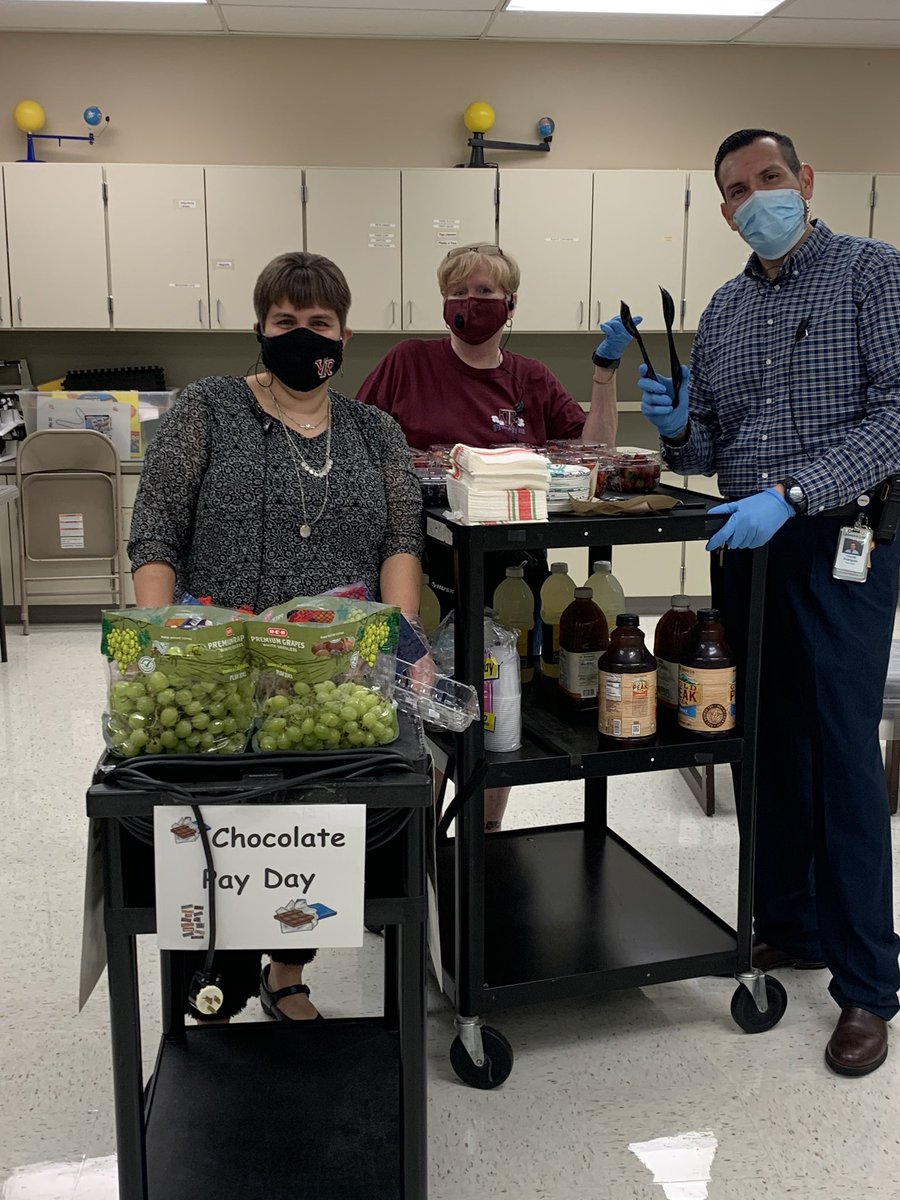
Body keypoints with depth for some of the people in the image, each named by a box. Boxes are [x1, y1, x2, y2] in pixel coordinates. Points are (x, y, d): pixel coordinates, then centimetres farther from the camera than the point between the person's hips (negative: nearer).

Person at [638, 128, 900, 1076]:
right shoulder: (722, 310, 14)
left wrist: (789, 493, -24)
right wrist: (677, 430, -5)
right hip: (744, 547, 6)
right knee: (768, 744, 11)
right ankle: (791, 925, 27)